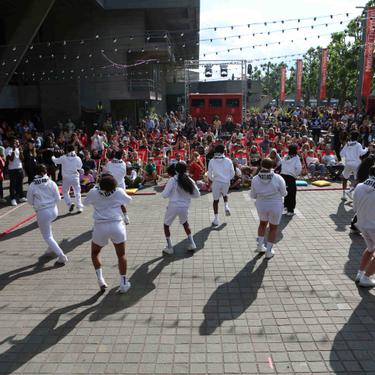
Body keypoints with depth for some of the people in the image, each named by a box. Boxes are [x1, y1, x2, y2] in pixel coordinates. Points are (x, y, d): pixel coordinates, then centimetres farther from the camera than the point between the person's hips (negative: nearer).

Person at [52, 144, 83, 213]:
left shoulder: (63, 158, -9)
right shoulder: (77, 158, -6)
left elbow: (55, 160, 7)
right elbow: (80, 167, 7)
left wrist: (53, 157, 28)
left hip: (66, 178, -1)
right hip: (75, 177, 1)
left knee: (65, 192, 15)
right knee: (77, 193, 11)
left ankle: (70, 204, -5)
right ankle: (79, 207, 4)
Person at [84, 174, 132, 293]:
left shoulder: (94, 192, -2)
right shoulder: (119, 192, -2)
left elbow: (86, 201, 20)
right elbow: (128, 200, 18)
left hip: (100, 227, 0)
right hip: (117, 226, 0)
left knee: (95, 252, 24)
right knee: (121, 255, 15)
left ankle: (100, 279, 13)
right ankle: (123, 284, 16)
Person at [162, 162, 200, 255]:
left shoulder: (172, 180, -8)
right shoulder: (190, 181, 2)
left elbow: (165, 195, -10)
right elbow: (197, 194, 8)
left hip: (173, 206, -3)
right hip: (185, 207, 3)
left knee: (166, 225, 19)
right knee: (185, 223, 31)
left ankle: (169, 248, 19)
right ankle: (191, 244, 27)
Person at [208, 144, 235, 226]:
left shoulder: (212, 161, -5)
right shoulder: (228, 160, -4)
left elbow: (209, 173, 1)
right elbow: (232, 173, 2)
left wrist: (211, 179, 21)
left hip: (216, 182, -1)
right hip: (226, 182, 1)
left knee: (216, 200, 10)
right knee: (225, 194, 32)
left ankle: (216, 219, 10)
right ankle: (226, 206, 8)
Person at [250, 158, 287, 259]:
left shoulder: (256, 179, -13)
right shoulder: (278, 178, -20)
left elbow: (253, 195, -2)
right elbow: (283, 193, -7)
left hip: (261, 206, 3)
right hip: (275, 206, -2)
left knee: (263, 223, 29)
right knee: (273, 228, 17)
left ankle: (260, 246, 33)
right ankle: (269, 251, 21)